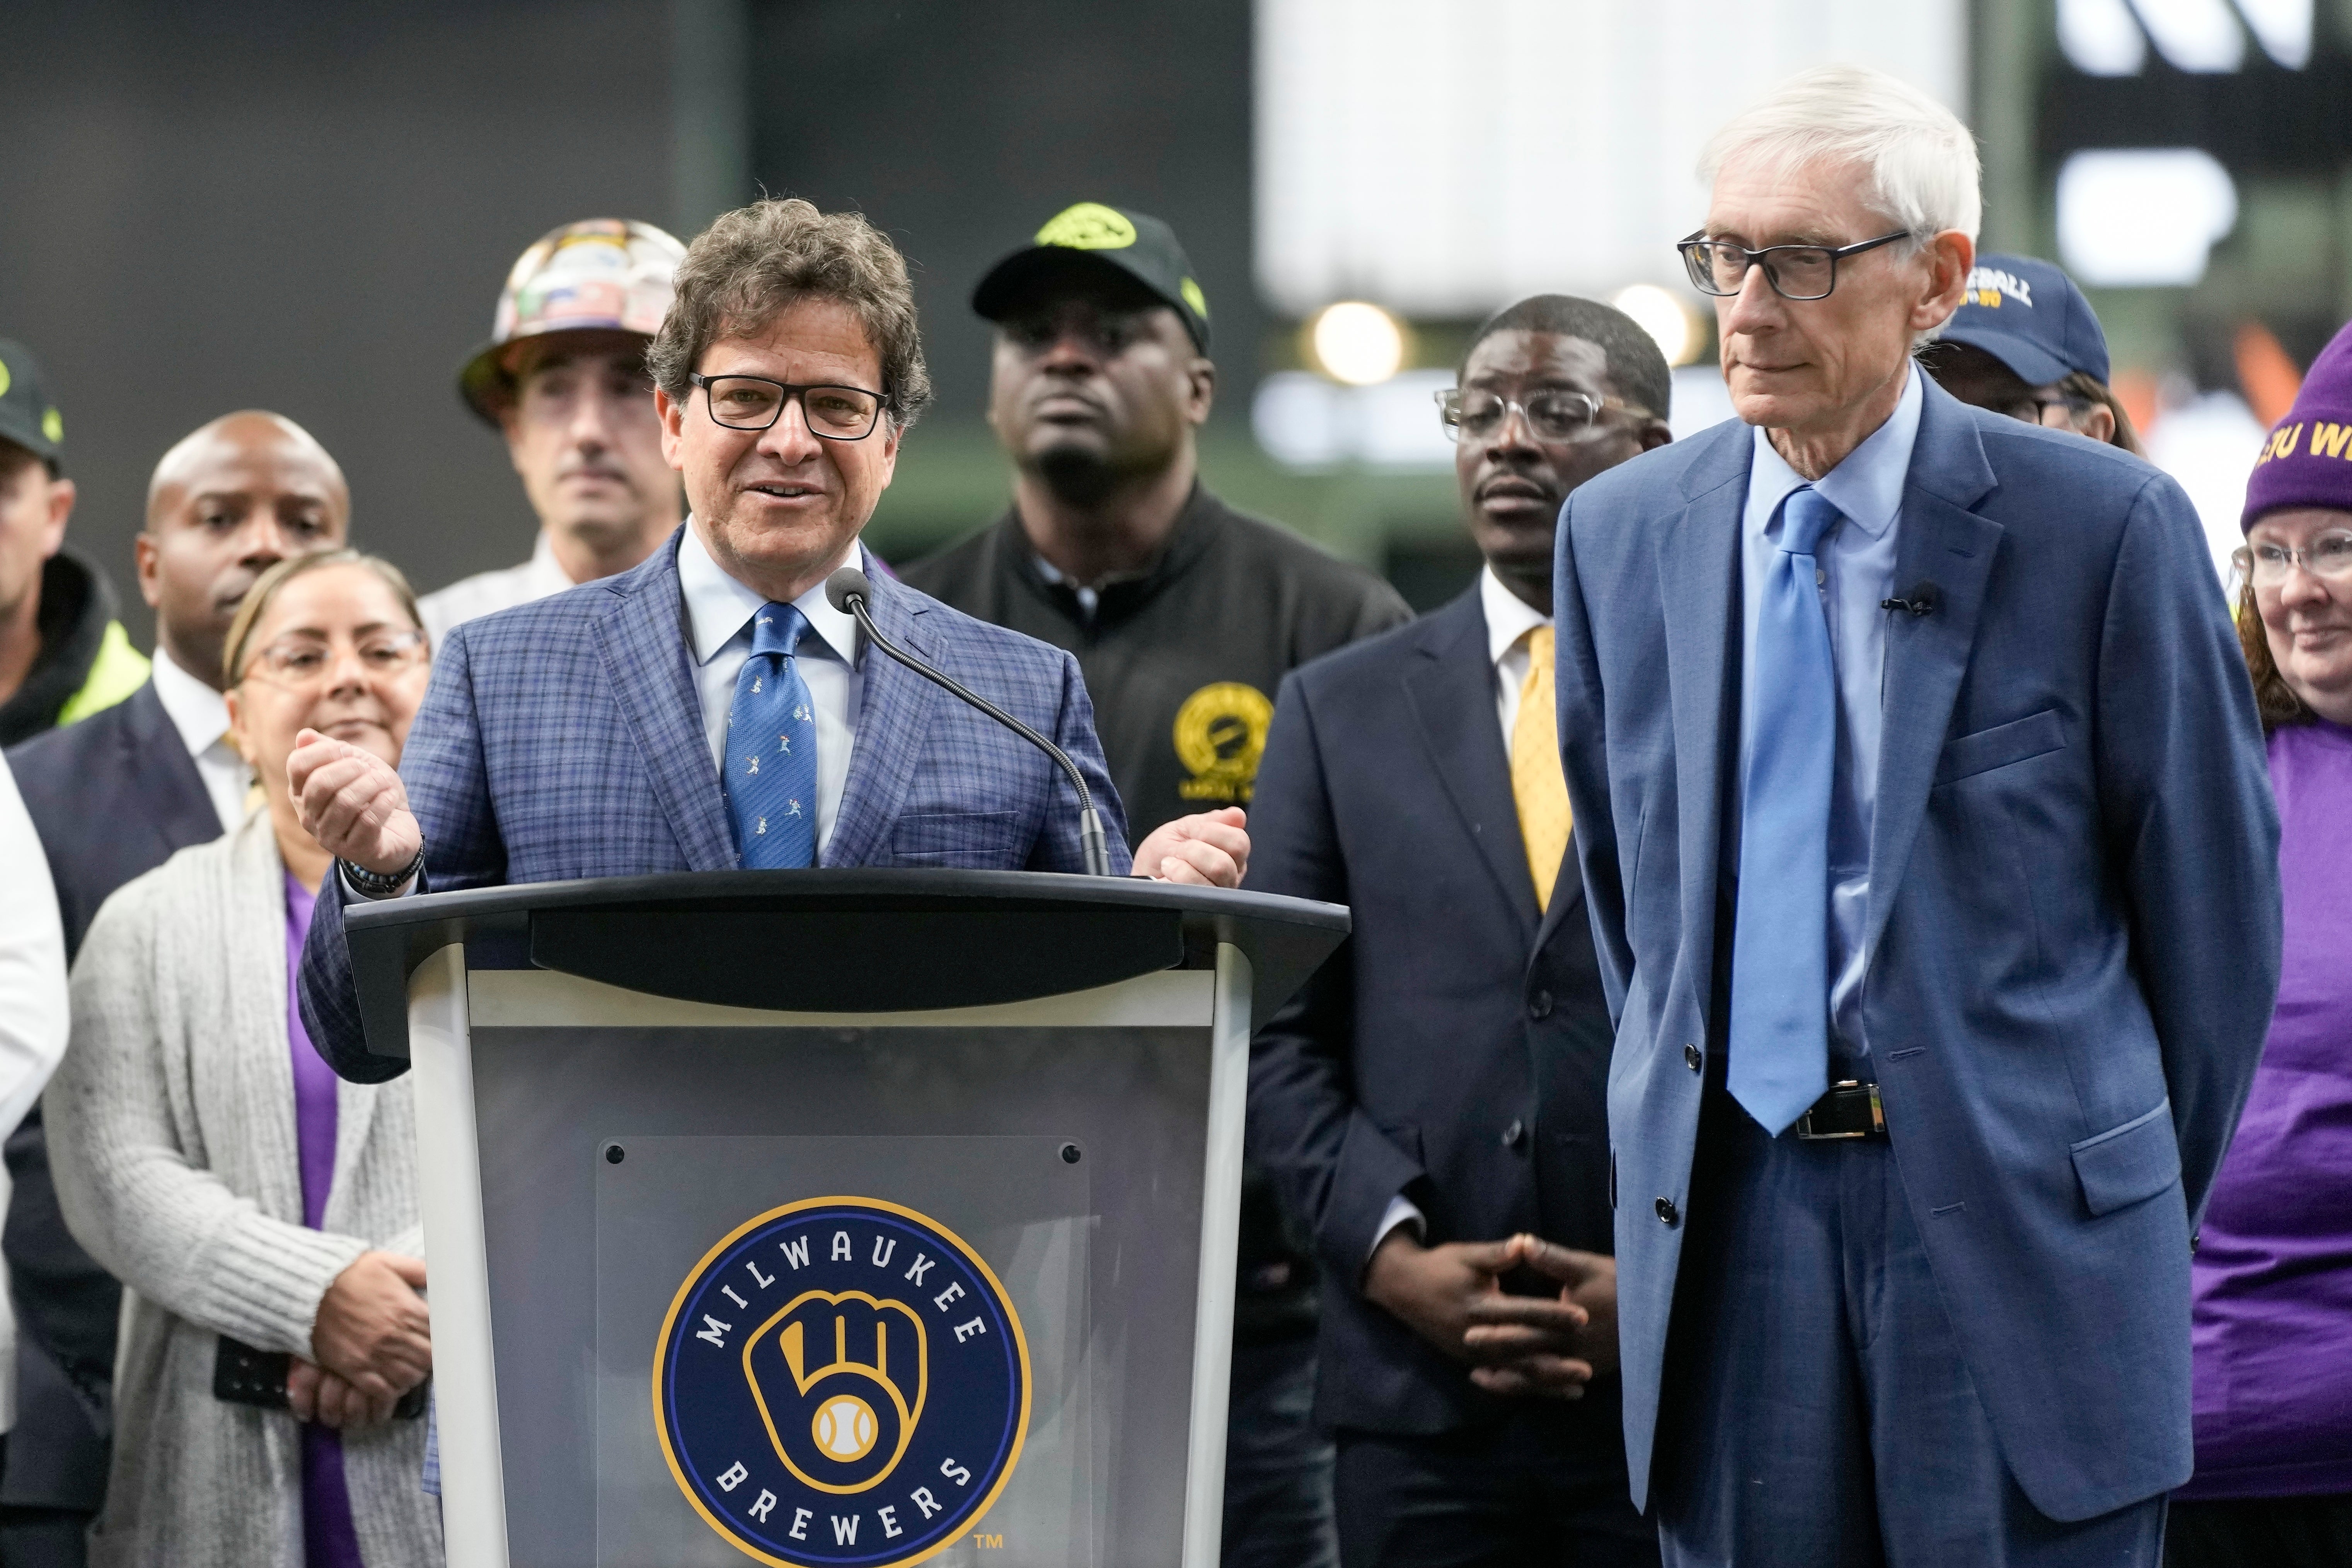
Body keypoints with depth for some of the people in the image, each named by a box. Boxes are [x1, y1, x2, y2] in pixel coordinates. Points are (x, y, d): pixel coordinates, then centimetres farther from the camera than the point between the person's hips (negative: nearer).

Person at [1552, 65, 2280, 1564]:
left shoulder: (2106, 527, -5)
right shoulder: (1625, 533, 8)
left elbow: (2216, 899, 2)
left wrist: (2138, 1204, 7)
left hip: (2017, 1214, -3)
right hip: (1728, 1210, 4)